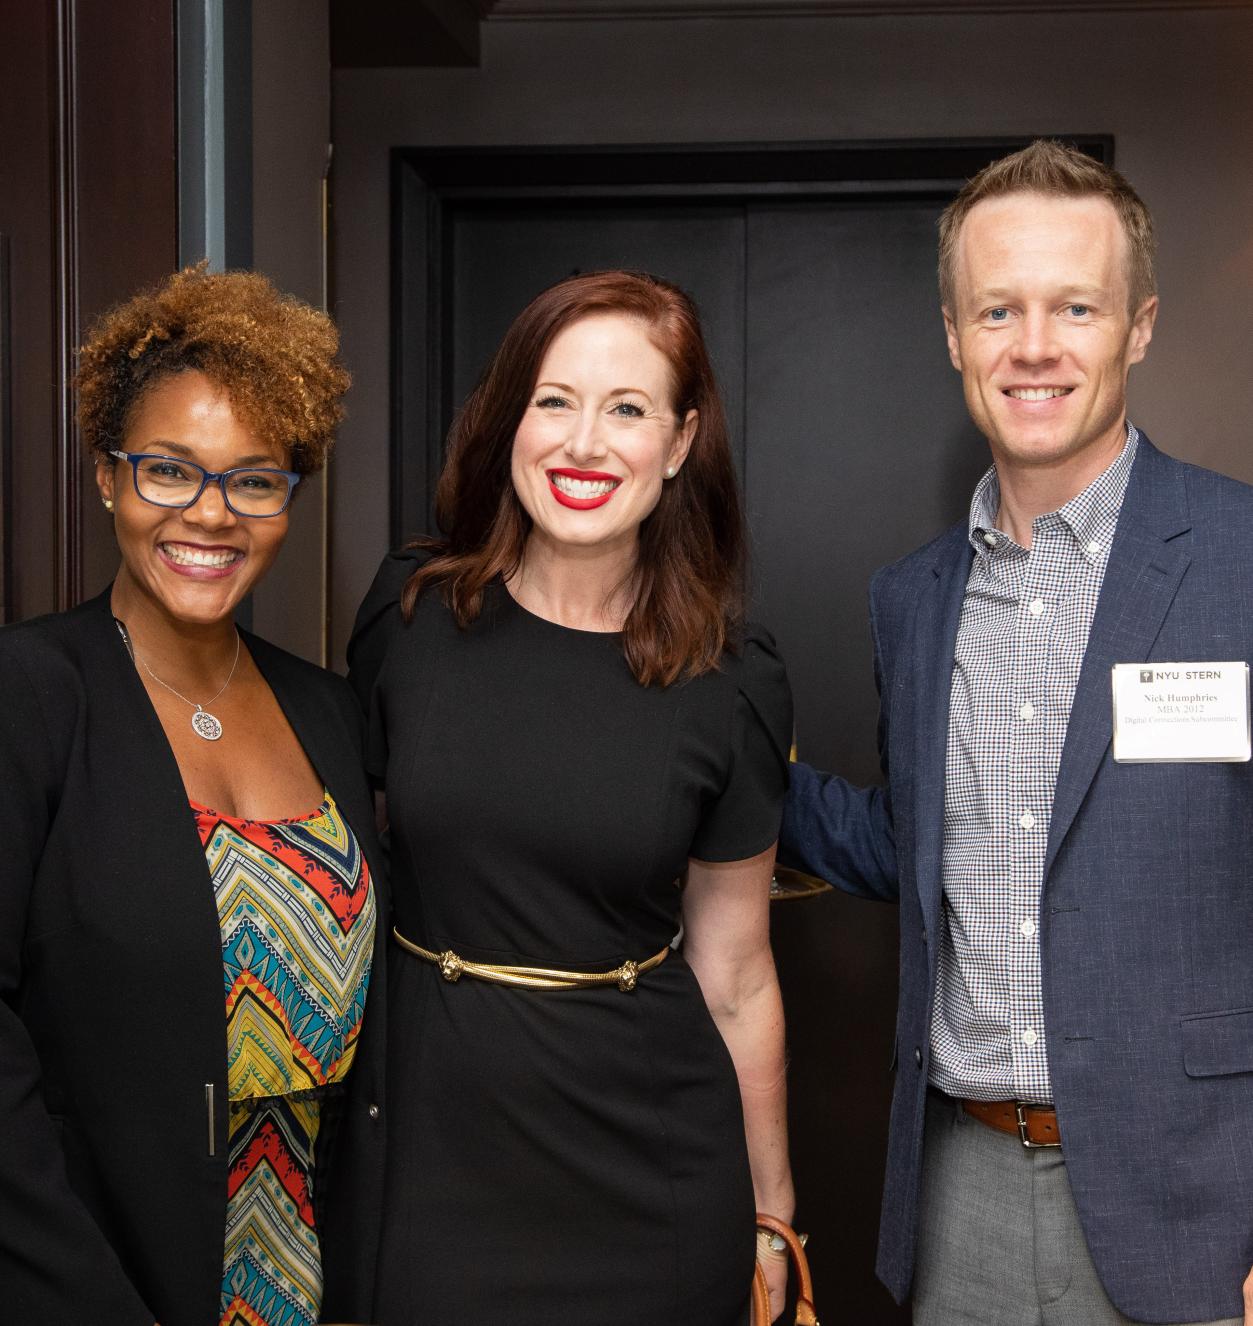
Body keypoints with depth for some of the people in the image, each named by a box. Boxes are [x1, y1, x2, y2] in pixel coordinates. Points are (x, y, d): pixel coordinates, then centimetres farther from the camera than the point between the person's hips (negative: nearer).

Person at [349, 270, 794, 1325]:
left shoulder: (733, 683, -7)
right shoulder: (412, 612, -6)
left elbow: (734, 975, 2)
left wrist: (772, 1213, 7)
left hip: (655, 1186, 0)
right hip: (437, 1160, 1)